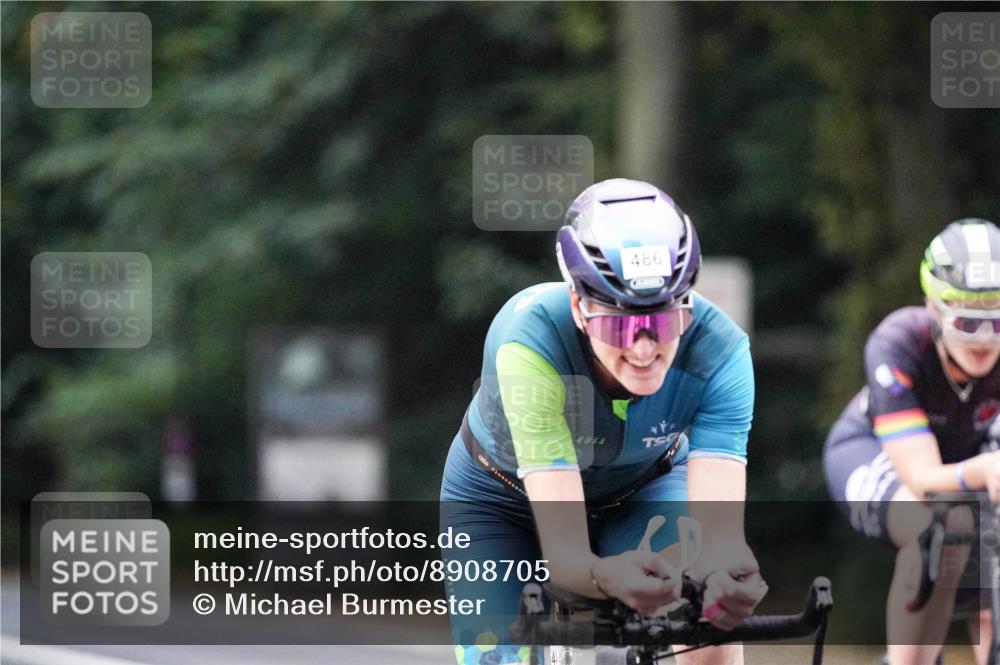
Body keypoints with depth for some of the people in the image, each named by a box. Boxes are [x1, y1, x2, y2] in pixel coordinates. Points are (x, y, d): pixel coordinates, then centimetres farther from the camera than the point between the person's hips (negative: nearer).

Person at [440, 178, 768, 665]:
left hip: (641, 485, 1)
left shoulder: (718, 349, -34)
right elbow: (563, 551, -45)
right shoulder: (530, 341, -40)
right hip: (503, 500, -1)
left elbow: (719, 528, -42)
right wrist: (608, 576, -68)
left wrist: (726, 574, -66)